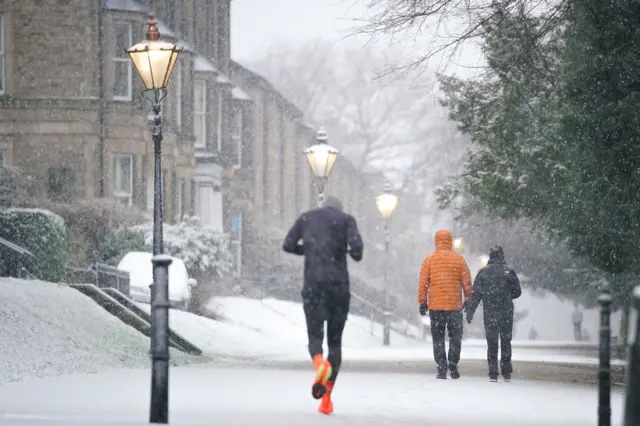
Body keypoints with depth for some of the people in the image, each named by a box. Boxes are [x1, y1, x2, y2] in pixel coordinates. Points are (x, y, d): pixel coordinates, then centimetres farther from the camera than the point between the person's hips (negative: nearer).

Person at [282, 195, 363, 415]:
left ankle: (320, 363, -37)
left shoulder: (307, 217, 14)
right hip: (339, 284, 0)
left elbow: (288, 245, 11)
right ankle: (326, 398, 1)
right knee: (335, 340, 9)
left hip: (313, 284, 0)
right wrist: (355, 254, 12)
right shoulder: (346, 219, 7)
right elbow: (356, 245, -10)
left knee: (315, 337, 2)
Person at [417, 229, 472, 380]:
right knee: (455, 336, 10)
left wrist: (422, 303, 6)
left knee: (438, 338, 6)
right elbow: (467, 282, 3)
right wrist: (468, 300, 13)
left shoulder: (429, 260, 0)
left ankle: (441, 368, 0)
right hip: (455, 305, 0)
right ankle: (453, 364, -4)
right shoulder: (459, 259, 1)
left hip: (435, 306, 0)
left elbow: (423, 283, 0)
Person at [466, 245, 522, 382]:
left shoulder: (483, 273, -1)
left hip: (490, 313, 0)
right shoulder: (509, 272, -2)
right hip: (507, 313, 0)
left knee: (492, 343, 4)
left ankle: (493, 373, -2)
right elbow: (517, 292, 4)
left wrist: (470, 311, 1)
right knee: (506, 342, 12)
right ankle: (506, 372, 11)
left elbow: (475, 294, -3)